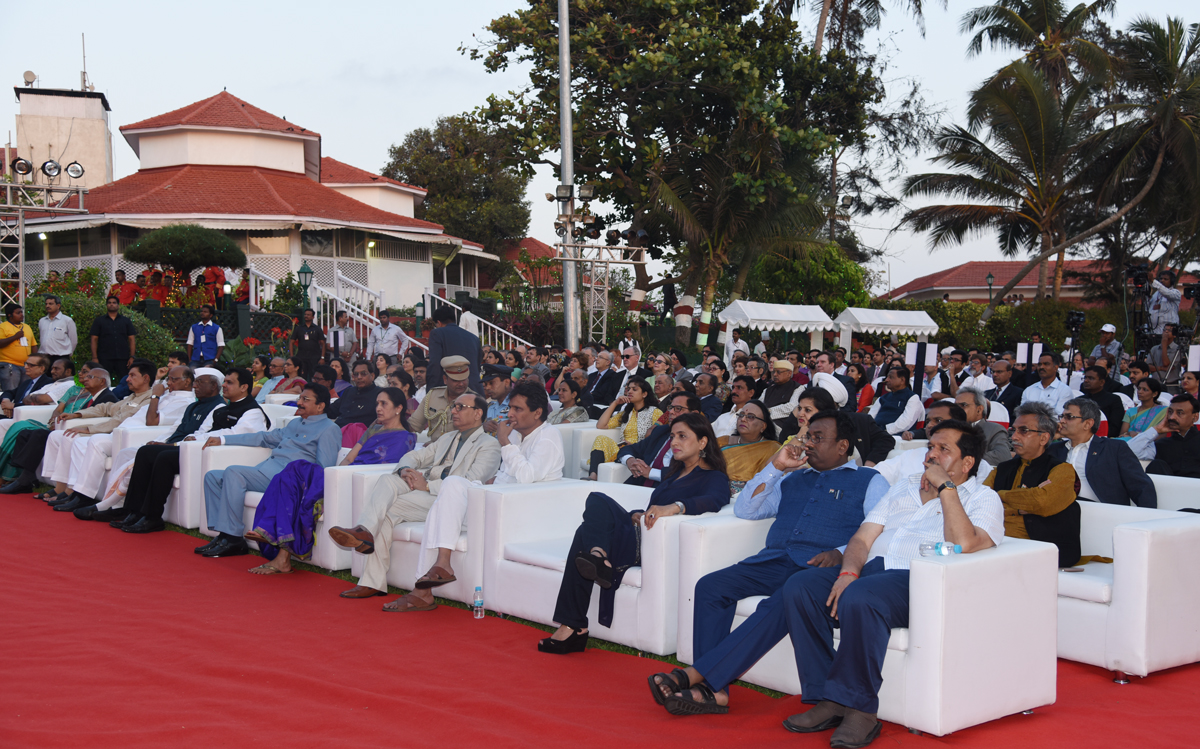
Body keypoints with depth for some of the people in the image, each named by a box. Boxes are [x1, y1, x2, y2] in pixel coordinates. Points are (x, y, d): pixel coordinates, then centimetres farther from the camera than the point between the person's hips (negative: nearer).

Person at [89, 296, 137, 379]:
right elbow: (94, 339, 6)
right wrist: (94, 358, -5)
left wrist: (132, 357, 0)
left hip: (123, 359, 1)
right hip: (105, 359, -1)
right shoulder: (99, 321, 11)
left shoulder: (125, 321, 14)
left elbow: (132, 339, 10)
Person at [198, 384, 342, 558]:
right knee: (212, 477, 2)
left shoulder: (329, 429, -1)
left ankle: (232, 539, -25)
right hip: (264, 470, 10)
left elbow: (322, 470, -10)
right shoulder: (295, 423, 27)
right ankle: (222, 534, -7)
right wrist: (222, 439, 33)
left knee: (233, 472, -27)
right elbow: (265, 438, 35)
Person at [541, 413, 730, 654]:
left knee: (586, 534, -25)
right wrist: (636, 515, 1)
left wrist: (676, 506, -38)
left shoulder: (715, 478, 4)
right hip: (636, 535, 7)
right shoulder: (674, 472, 30)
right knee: (597, 500, -21)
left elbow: (714, 500, -20)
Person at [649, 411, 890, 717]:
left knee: (779, 604, -36)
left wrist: (842, 553, -19)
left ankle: (695, 674, -37)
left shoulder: (869, 481, 16)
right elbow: (744, 510, 23)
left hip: (819, 567, -5)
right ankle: (713, 690, -28)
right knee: (710, 586, -21)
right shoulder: (793, 478, 32)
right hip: (774, 561, 6)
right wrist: (775, 467, 14)